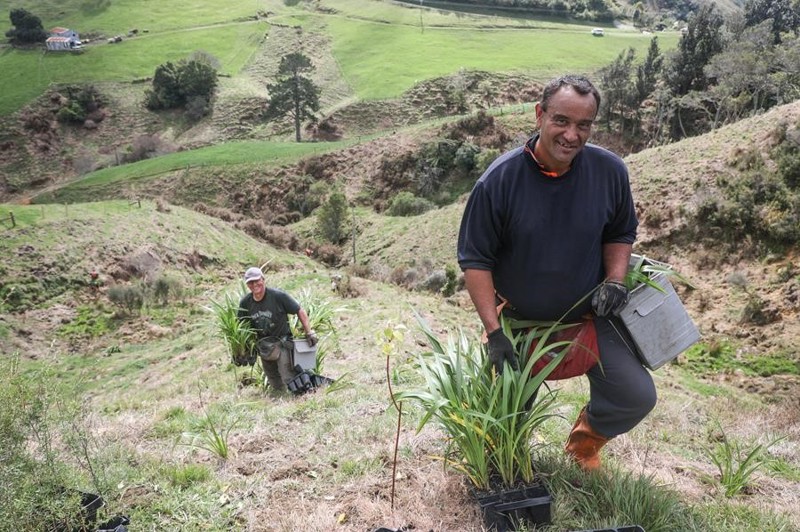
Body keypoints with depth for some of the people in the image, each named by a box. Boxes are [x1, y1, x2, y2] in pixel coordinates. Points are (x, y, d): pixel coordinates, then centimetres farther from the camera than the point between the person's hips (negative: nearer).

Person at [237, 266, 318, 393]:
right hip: (263, 347, 5)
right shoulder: (245, 303, -4)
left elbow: (300, 312, -10)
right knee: (275, 385, 14)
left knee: (288, 378, -13)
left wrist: (309, 333, -12)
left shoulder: (278, 296, -17)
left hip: (282, 343, -5)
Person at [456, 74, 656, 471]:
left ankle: (585, 441, 27)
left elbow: (621, 233, 8)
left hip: (589, 317, 2)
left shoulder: (610, 171, -11)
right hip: (519, 322, -2)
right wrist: (494, 332, -18)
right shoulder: (499, 180, -19)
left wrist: (614, 280, -11)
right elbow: (475, 260, -13)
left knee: (637, 397, -6)